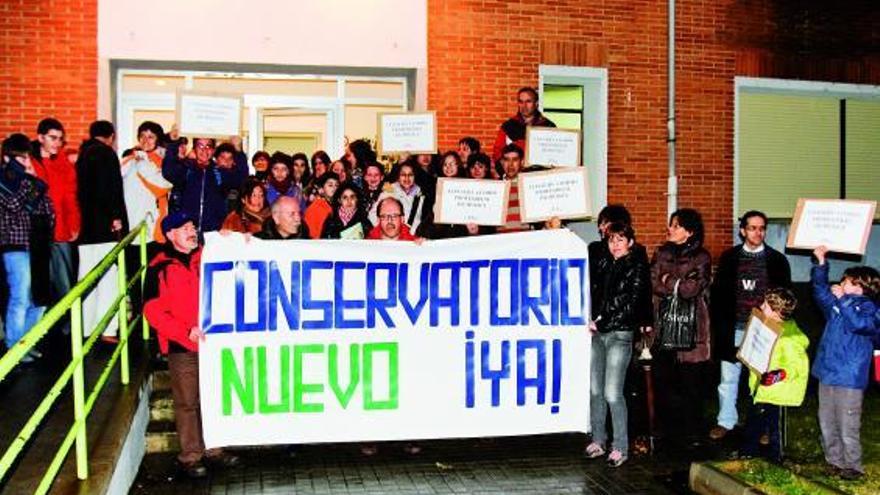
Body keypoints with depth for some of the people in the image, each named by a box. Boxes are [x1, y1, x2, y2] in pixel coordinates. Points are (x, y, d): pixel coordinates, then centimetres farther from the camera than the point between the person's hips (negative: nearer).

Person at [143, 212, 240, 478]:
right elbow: (153, 311, -11)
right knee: (187, 402, 1)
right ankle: (190, 456, 15)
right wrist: (186, 332, -19)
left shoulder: (206, 257, 8)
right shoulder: (160, 268, -6)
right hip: (182, 348, -5)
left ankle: (212, 449, 26)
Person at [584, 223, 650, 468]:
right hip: (598, 334, 5)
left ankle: (621, 447, 3)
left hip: (620, 334, -5)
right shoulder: (603, 264, 14)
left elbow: (630, 303, -7)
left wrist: (601, 322, -8)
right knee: (595, 390, 6)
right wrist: (592, 321, 1)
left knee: (613, 394, -8)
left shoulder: (637, 267, -1)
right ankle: (598, 440, 19)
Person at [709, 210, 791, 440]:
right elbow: (717, 292, 6)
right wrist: (719, 324, 0)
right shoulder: (729, 257, 4)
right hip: (734, 329, 1)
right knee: (728, 378, 7)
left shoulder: (777, 260, 2)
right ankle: (726, 421, 20)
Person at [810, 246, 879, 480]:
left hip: (849, 380, -7)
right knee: (827, 423, 14)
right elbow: (820, 289, 19)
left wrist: (842, 298, -25)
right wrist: (821, 263, 10)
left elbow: (859, 323, -29)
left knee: (847, 427, 0)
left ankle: (853, 466, 13)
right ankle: (834, 461, 27)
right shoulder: (837, 305, 10)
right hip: (827, 374, 7)